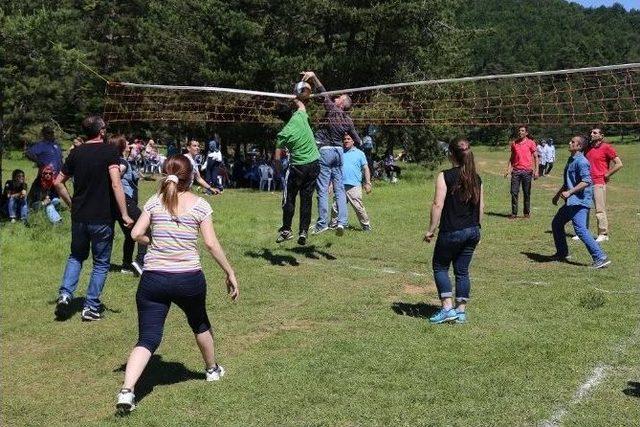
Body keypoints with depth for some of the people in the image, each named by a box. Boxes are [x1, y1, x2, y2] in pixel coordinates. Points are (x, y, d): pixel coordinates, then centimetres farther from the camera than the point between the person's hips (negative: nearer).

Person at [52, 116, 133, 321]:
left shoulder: (76, 152, 6)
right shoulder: (109, 151, -9)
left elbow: (58, 182, 9)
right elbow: (116, 184, -19)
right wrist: (124, 214, -18)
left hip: (79, 217, 4)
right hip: (102, 218, -4)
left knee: (76, 256, 23)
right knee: (101, 263, 10)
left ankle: (65, 295, 6)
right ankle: (91, 307, 11)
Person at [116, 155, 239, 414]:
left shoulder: (155, 201, 4)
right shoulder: (199, 205, -2)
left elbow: (136, 234, -2)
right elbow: (211, 244, -7)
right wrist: (230, 273, 0)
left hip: (153, 279, 1)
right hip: (189, 279, 0)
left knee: (147, 339, 3)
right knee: (200, 324, 27)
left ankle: (127, 390, -16)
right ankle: (212, 369, 48)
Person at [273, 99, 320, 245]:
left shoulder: (282, 135, -10)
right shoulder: (300, 117, -4)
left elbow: (277, 158, -6)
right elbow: (301, 106, 22)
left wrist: (278, 172, 11)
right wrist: (295, 99, 41)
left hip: (298, 167, -4)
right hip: (314, 164, 4)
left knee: (289, 198, 10)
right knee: (307, 199, 7)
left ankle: (286, 230, 13)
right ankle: (303, 231, 7)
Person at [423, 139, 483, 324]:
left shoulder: (445, 176, -11)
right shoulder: (476, 178, 6)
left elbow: (438, 205, -15)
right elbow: (481, 206, 11)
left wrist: (431, 229, -9)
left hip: (451, 232, -6)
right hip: (472, 231, 6)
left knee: (440, 267, 10)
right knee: (462, 270, 13)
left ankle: (448, 308, 3)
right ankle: (461, 311, 16)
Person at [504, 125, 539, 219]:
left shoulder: (531, 143, 1)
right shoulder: (514, 143, 11)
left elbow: (535, 157, 1)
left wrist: (536, 170, -7)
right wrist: (508, 169, 8)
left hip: (527, 171, -2)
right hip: (516, 171, 3)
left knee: (527, 193, 4)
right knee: (514, 192, -2)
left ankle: (527, 213, 15)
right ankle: (514, 213, 4)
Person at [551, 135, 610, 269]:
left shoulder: (581, 161, -14)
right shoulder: (571, 160, 17)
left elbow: (586, 181, -25)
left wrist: (569, 192, -27)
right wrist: (558, 195, 32)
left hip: (580, 201, -11)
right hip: (571, 201, 11)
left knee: (580, 229, -19)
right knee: (556, 223, 19)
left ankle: (600, 258, -19)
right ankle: (562, 253, 31)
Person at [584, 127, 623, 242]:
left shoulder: (606, 147, -7)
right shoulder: (588, 148, 13)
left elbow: (619, 164, -10)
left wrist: (607, 175, -8)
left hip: (599, 183, -7)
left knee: (600, 210, -4)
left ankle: (603, 234, 4)